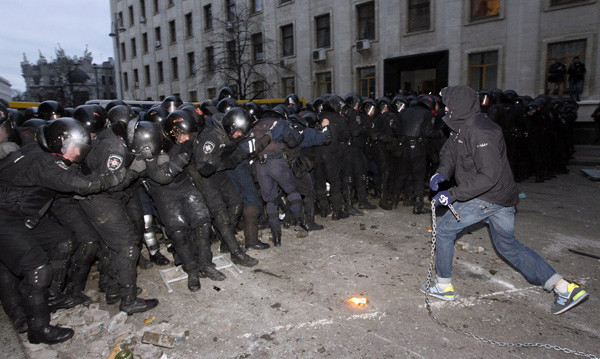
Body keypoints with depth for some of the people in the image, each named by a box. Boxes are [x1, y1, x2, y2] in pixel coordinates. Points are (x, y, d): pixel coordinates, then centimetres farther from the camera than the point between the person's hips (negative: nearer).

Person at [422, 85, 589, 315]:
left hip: (489, 198, -10)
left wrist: (453, 194, -29)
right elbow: (450, 152, 13)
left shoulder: (480, 132, -23)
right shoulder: (463, 127, 7)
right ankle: (565, 288, 20)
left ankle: (444, 286, 14)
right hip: (502, 198, 10)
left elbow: (489, 175, -28)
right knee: (508, 246, 18)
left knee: (444, 229, 2)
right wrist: (442, 173, -8)